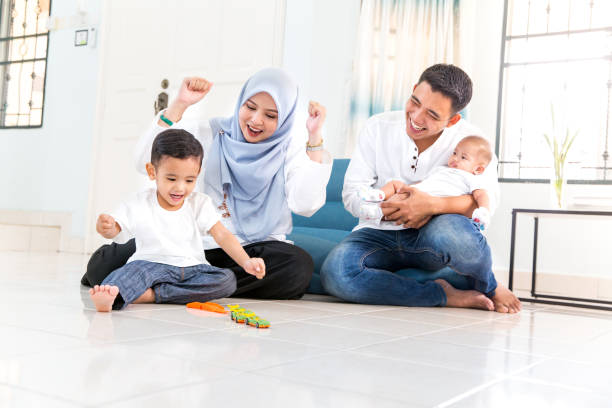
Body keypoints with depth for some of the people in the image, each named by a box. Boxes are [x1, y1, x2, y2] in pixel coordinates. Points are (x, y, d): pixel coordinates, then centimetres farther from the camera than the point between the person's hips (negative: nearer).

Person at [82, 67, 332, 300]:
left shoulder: (292, 148, 4)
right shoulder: (210, 133, 4)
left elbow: (306, 205, -13)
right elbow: (146, 162, -7)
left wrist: (315, 137, -14)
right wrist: (179, 105, -13)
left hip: (255, 248, 2)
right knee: (104, 266, -20)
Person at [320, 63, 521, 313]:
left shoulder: (469, 139, -5)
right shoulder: (378, 128, -3)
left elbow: (488, 197, -18)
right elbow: (352, 194, -6)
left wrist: (432, 205, -36)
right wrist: (393, 209, -26)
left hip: (429, 237, -1)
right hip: (381, 233, 2)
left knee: (449, 230, -40)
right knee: (335, 272, -32)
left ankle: (489, 289, -4)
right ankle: (444, 295, -18)